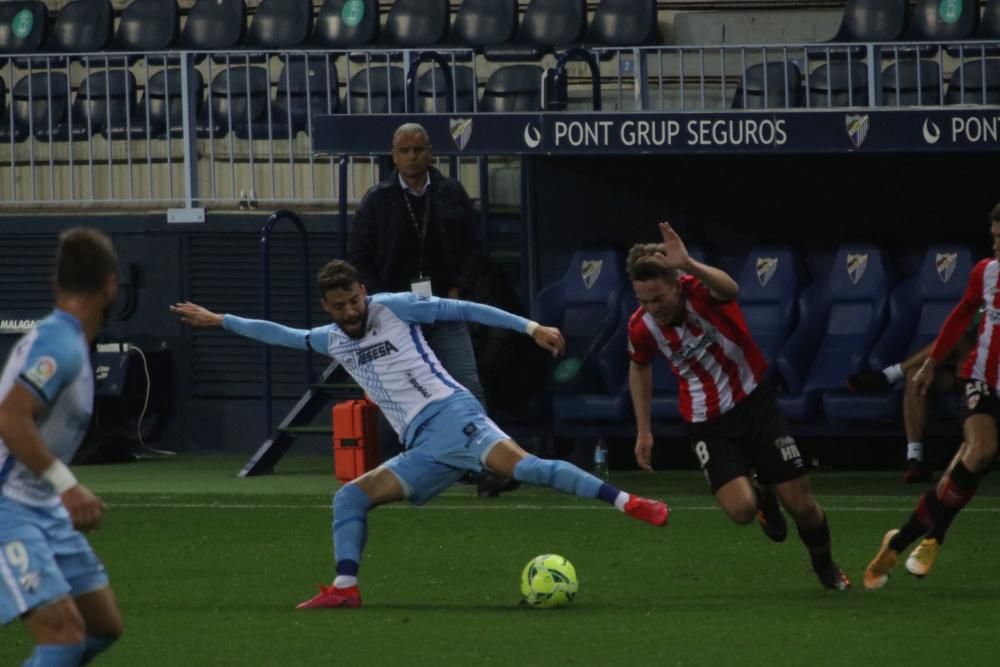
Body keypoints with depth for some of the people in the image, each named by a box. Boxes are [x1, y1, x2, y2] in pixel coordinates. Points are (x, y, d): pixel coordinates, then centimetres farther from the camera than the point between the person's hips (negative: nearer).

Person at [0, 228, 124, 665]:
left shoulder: (58, 339, 12)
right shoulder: (61, 345, -18)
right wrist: (67, 485, -29)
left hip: (45, 510, 10)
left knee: (105, 626, 9)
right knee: (65, 630, -20)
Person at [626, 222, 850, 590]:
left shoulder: (700, 292, -25)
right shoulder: (642, 327, -14)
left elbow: (729, 288, -52)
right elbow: (639, 367, 10)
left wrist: (689, 265, -71)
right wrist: (644, 430, 9)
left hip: (753, 402, -2)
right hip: (707, 422, 2)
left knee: (801, 505, 0)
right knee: (740, 508, -21)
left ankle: (826, 566, 32)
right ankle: (763, 496, 18)